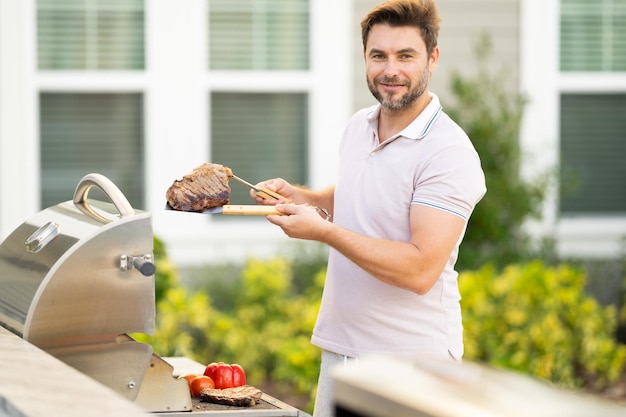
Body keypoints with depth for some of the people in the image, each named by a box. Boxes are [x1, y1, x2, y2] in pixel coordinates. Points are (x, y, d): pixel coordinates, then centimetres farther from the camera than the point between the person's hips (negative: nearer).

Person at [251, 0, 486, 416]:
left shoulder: (449, 154, -18)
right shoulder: (357, 127, 7)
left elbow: (421, 271, -25)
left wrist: (324, 231, -25)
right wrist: (298, 195, 7)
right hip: (339, 349, 7)